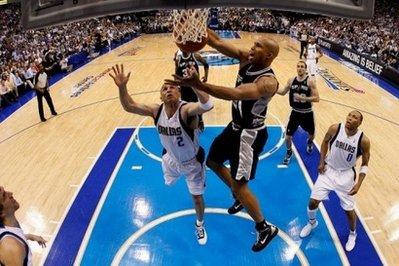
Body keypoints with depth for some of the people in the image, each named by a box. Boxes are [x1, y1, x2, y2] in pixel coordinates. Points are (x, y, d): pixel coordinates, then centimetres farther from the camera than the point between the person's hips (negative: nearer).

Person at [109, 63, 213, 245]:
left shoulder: (186, 110, -36)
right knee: (169, 183, 34)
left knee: (197, 196, 8)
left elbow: (207, 105, -57)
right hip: (171, 159, 5)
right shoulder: (156, 111, -20)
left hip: (192, 162, -5)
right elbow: (129, 106, -22)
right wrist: (122, 87, -41)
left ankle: (200, 225, 40)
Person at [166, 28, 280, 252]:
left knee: (239, 185, -3)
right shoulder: (246, 59, -6)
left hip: (250, 134, -9)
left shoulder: (268, 82, -31)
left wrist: (197, 84, -57)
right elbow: (217, 42, -10)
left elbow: (236, 94, -48)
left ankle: (266, 229, 21)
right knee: (213, 161, 22)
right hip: (236, 126, 9)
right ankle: (240, 198, 44)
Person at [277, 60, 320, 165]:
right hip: (295, 112, 2)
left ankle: (309, 142, 59)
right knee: (288, 137, -1)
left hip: (307, 113, -2)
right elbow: (283, 92, 10)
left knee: (311, 134, 22)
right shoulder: (291, 80, -4)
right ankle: (289, 152, 27)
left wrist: (303, 98, -30)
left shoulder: (310, 81, -15)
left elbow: (316, 98, -18)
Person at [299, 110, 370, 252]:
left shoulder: (363, 140, -19)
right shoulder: (335, 129, -16)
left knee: (349, 209, 7)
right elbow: (325, 142, 5)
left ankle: (352, 234, 39)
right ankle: (312, 222, 32)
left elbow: (365, 164, -5)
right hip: (329, 170, 1)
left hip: (346, 175, -1)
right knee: (313, 201, -1)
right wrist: (321, 162, -1)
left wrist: (358, 184, -14)